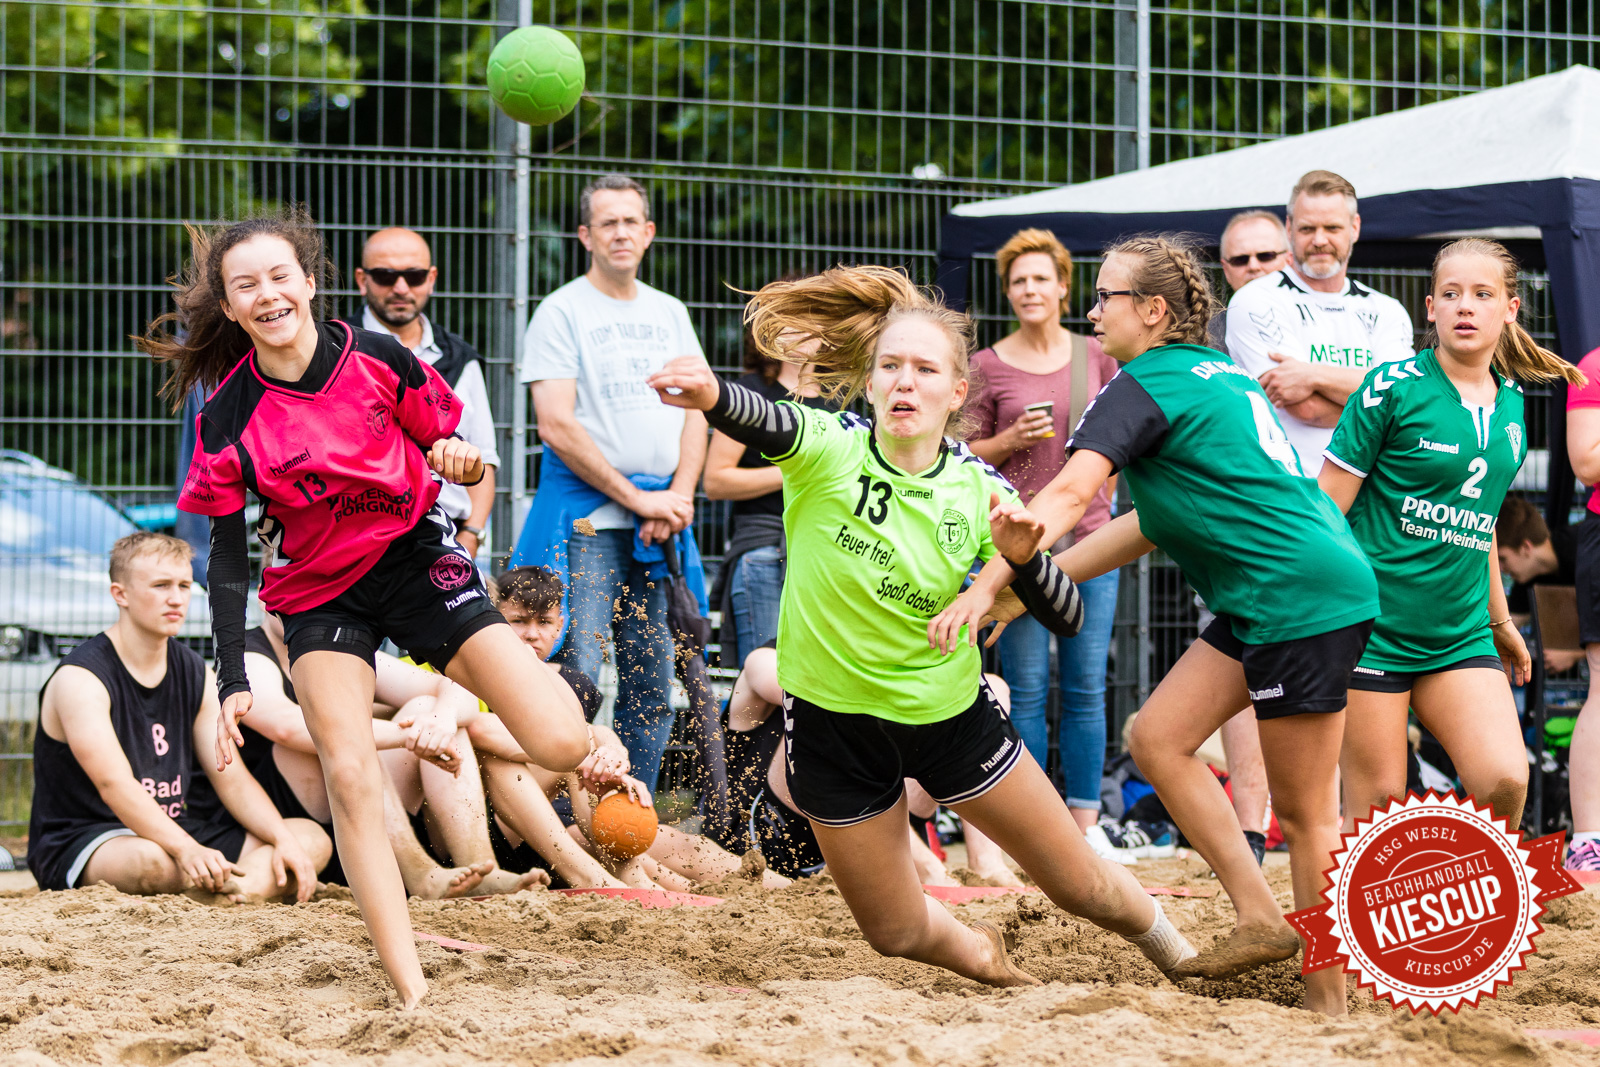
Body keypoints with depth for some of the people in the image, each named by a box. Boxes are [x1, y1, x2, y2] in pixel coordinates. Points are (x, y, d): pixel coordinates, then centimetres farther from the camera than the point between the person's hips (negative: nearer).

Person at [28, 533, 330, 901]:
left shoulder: (195, 675, 10)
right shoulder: (80, 678, -13)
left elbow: (232, 778, 6)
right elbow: (114, 784, -27)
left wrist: (285, 840, -12)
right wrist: (186, 850, -41)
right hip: (80, 845, -8)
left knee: (312, 838, -8)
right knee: (152, 860, -43)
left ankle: (243, 886, -35)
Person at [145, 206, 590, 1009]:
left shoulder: (379, 361, -12)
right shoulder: (228, 422, -12)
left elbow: (447, 447, 3)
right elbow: (228, 560, -6)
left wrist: (461, 459, -22)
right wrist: (233, 682, -12)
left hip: (417, 558, 0)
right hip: (319, 595, 0)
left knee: (561, 746, -14)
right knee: (349, 777, -18)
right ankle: (410, 988, -12)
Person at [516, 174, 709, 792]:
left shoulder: (670, 314, 16)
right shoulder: (562, 311, -1)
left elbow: (696, 414, 14)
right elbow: (556, 424, -9)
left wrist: (677, 497, -4)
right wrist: (635, 498, -11)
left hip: (660, 525, 5)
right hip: (585, 517, -5)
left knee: (652, 684, 5)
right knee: (575, 677, -12)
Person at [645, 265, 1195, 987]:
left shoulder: (979, 490, -12)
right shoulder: (828, 449, -18)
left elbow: (1067, 618, -11)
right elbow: (762, 420, -42)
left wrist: (1021, 556, -32)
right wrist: (712, 395, -65)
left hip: (950, 709, 1)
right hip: (834, 721, -1)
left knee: (1080, 884, 11)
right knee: (897, 934, 13)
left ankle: (1180, 959, 43)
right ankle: (987, 960, 48)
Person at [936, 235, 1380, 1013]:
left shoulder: (1147, 386, -9)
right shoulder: (1213, 373, 18)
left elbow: (1068, 494, -23)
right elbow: (1159, 521, 22)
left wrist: (988, 585, -28)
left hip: (1305, 598, -9)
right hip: (1260, 605, 9)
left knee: (1304, 810, -4)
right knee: (1157, 737, 7)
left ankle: (1330, 1000, 2)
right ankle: (1259, 919, 7)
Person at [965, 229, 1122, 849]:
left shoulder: (1094, 357, 7)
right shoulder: (988, 366, 1)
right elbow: (967, 458, 5)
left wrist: (1102, 491, 7)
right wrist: (1012, 439, -11)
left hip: (1090, 537, 2)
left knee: (1087, 686, 2)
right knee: (1026, 688, -2)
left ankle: (1086, 821, 7)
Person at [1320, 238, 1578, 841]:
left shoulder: (1512, 404, 10)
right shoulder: (1395, 388, -8)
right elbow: (1326, 509, -6)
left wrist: (1500, 619, 28)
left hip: (1460, 632, 5)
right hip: (1372, 626, -5)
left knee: (1505, 781, -12)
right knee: (1375, 807, -3)